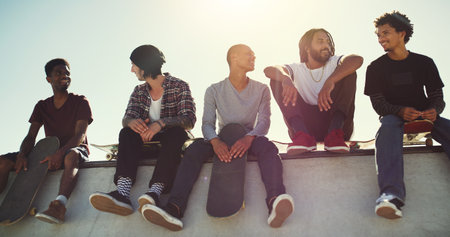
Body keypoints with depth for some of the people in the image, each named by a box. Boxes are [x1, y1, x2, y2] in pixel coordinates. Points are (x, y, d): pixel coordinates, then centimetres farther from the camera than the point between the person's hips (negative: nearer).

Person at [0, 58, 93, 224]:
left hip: (75, 149, -4)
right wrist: (22, 155, -19)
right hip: (49, 153, 5)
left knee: (71, 156, -41)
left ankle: (59, 204, -63)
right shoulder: (42, 106, 14)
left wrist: (60, 153, -31)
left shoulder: (80, 102, 1)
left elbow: (80, 135, -12)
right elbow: (30, 137, 4)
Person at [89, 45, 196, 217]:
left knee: (176, 132, -35)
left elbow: (189, 120, -16)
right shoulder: (139, 91, 13)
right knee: (126, 133, -24)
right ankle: (122, 192, -44)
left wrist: (161, 123, -35)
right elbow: (126, 118, 0)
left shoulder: (179, 86, -2)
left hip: (172, 144, -4)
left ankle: (155, 192, -51)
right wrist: (132, 122, -27)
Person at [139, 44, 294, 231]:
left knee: (267, 147, -34)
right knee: (194, 149, -29)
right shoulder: (214, 91, 4)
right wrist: (215, 141, -31)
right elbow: (207, 123, -6)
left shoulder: (261, 89, 6)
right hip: (222, 140, 0)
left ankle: (275, 203, -59)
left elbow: (264, 121, -7)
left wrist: (249, 138, -31)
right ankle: (174, 209, -45)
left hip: (250, 139, 0)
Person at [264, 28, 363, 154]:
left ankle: (335, 134, -28)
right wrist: (286, 79, -35)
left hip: (334, 120, 0)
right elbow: (268, 70, -11)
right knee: (277, 80, -11)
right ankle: (302, 135, -30)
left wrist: (330, 81, -33)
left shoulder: (334, 63, 9)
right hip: (305, 126, 0)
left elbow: (357, 59, -15)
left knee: (348, 71, -12)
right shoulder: (297, 69, 10)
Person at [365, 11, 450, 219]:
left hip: (423, 115, 3)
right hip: (393, 115, -2)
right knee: (388, 127, -38)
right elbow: (378, 103, -2)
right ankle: (391, 194, -57)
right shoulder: (376, 68, 4)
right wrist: (401, 111, -22)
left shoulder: (424, 63, 10)